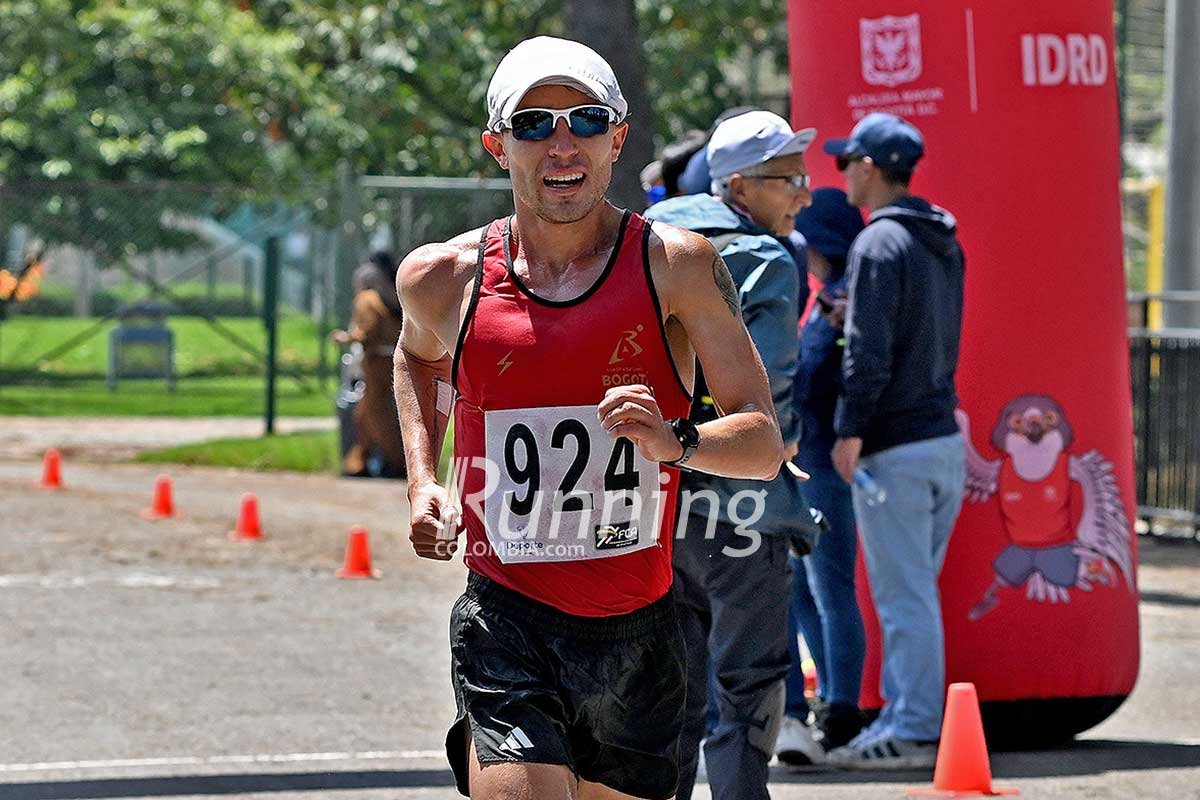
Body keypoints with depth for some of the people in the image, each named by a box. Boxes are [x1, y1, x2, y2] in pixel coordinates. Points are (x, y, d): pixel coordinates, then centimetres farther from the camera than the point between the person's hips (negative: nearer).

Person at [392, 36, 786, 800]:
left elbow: (765, 443, -4)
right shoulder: (444, 278, 2)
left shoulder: (676, 266, -3)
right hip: (506, 628, -1)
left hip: (637, 628, 1)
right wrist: (423, 484, 13)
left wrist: (675, 442, -25)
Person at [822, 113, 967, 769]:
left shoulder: (879, 243, -12)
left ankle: (911, 731, -5)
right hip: (946, 437, 9)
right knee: (914, 591, 15)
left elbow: (868, 349, -18)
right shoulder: (943, 242, 15)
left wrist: (849, 430, -16)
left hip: (895, 445, -9)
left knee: (903, 595, -6)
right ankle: (906, 715, 20)